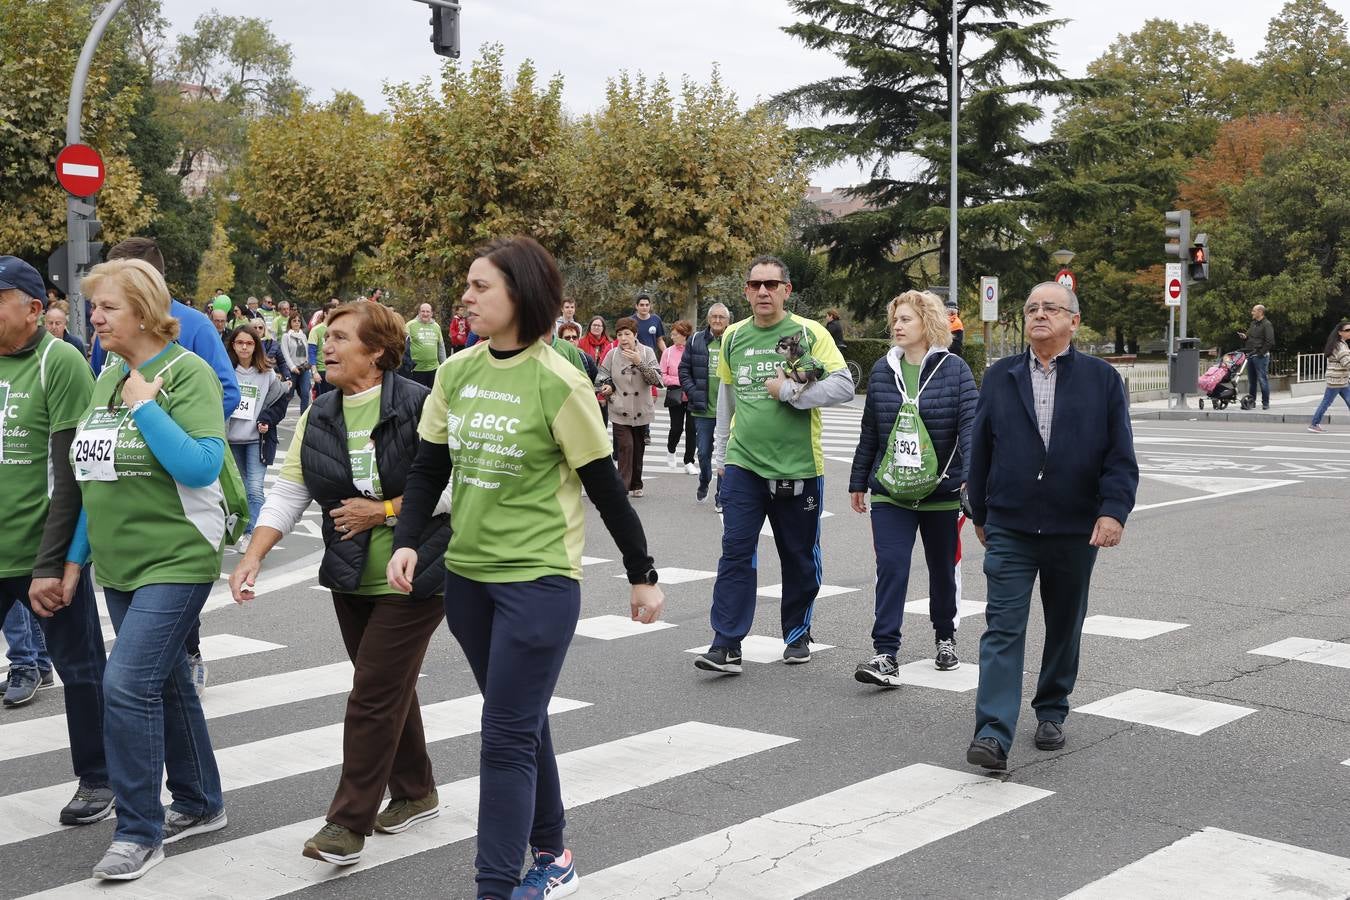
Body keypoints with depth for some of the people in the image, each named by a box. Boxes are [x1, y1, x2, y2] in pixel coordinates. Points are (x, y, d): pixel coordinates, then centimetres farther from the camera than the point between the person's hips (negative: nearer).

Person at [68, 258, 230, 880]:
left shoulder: (186, 373, -12)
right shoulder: (108, 377, 10)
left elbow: (203, 466, -22)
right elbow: (98, 477, 17)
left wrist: (145, 407, -20)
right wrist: (77, 555, 15)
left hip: (176, 561, -8)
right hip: (119, 565, 8)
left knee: (127, 684, -14)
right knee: (165, 684, 16)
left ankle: (139, 832, -1)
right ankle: (199, 806, 30)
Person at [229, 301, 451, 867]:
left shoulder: (418, 407, -14)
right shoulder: (318, 418, 5)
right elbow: (288, 494, 2)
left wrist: (385, 510, -17)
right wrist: (253, 558, -9)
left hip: (414, 574, -6)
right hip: (352, 578, 7)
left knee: (374, 694, -6)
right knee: (390, 687, 17)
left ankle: (349, 822, 2)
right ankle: (415, 794, 33)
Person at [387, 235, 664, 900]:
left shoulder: (557, 382, -13)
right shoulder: (455, 373, 3)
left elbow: (604, 487, -7)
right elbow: (429, 470, 8)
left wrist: (643, 575, -1)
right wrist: (406, 542, -8)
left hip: (539, 578, -6)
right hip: (467, 575, 6)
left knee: (507, 736, -6)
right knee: (521, 723, 17)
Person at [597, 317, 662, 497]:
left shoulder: (646, 352, -3)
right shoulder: (612, 354, -1)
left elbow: (657, 379, -11)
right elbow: (601, 377, 12)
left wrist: (639, 362, -21)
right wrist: (606, 387, -9)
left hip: (642, 411, 1)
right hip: (620, 411, -1)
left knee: (638, 449, 12)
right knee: (625, 447, -15)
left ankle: (636, 485, 27)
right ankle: (622, 487, -12)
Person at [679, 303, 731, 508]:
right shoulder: (696, 341, 3)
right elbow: (684, 370, 7)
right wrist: (692, 392, -3)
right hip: (703, 409, 2)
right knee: (704, 452, 10)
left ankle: (721, 496, 13)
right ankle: (704, 482, 37)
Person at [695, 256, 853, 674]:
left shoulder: (809, 333, -4)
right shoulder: (733, 337, 8)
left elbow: (844, 386, -11)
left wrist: (790, 391, -19)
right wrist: (719, 452, 21)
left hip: (798, 466, -2)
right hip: (743, 464, 2)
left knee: (800, 557, 10)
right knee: (735, 552, -6)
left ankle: (798, 635, 27)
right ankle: (726, 646, -4)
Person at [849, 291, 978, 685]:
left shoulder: (954, 369, -6)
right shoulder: (883, 370, 3)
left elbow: (971, 424, -14)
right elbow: (870, 430, 9)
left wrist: (973, 475, -28)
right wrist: (858, 482, 13)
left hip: (941, 490, -1)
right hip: (890, 490, 1)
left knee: (942, 568, 15)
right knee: (891, 566, -11)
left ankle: (945, 638, 36)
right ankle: (885, 655, -13)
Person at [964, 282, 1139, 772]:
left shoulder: (1102, 379, 2)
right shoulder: (999, 377, 6)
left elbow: (1120, 456, -1)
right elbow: (980, 450, 10)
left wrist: (1113, 510, -14)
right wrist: (980, 513, 11)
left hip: (1075, 530, 1)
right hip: (1009, 529, 0)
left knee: (1064, 627, 14)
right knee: (1003, 629, -9)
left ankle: (1051, 712, 33)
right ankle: (993, 735, -13)